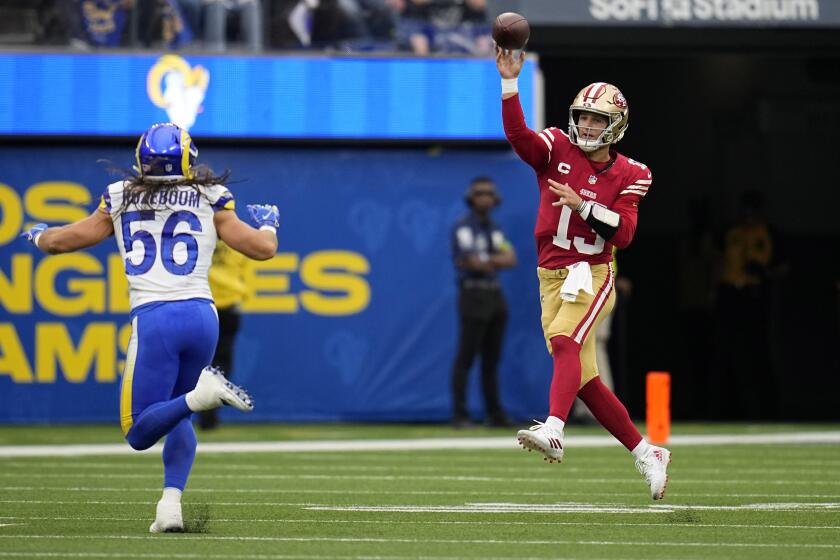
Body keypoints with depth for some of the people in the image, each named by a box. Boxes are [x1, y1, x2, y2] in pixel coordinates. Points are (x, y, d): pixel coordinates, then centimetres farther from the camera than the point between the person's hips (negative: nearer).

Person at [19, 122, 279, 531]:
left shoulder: (120, 202, 11)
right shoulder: (210, 202, 9)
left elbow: (61, 240, 19)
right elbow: (264, 248, 11)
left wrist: (38, 236, 43)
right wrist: (267, 222, 34)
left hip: (154, 319, -2)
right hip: (202, 315, 2)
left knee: (139, 433, 0)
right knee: (176, 417, 20)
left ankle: (200, 394, -29)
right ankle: (171, 502, -1)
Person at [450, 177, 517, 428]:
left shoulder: (494, 229, 17)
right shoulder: (463, 228, -6)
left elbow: (511, 259, 4)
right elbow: (473, 263, -17)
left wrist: (486, 261, -10)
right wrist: (497, 260, 0)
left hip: (495, 295, 7)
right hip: (473, 293, -7)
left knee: (492, 358, 9)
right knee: (466, 357, -8)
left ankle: (495, 414, 12)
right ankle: (460, 415, -8)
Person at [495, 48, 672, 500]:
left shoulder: (628, 175, 1)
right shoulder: (557, 149, 5)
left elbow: (623, 234, -9)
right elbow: (517, 134, -13)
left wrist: (583, 206, -21)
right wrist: (509, 82, -25)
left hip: (592, 274, -4)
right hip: (551, 277, 4)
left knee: (565, 343, -31)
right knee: (584, 380, 5)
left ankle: (553, 431, -49)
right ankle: (646, 454, 17)